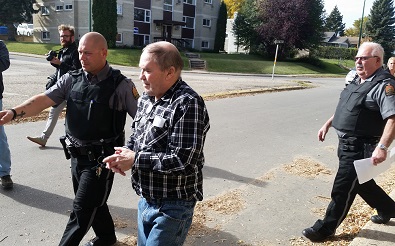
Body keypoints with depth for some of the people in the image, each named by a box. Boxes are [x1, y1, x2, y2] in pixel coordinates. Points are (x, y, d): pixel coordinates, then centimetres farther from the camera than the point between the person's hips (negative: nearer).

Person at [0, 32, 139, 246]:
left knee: (82, 210, 3)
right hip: (77, 155, 6)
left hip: (101, 158, -6)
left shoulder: (121, 85, -14)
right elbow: (44, 99, -6)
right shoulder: (71, 79, 1)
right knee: (93, 203, 23)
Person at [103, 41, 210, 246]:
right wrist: (123, 154, -6)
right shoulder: (146, 99, 5)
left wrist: (135, 159, -20)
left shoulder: (188, 104, -24)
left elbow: (182, 160, -28)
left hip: (172, 206, -8)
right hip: (146, 199, 8)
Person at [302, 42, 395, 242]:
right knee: (361, 182, 25)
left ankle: (325, 228, 16)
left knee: (342, 189, 1)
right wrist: (328, 124, 19)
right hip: (347, 143, 9)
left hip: (360, 147, -9)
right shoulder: (357, 81, 11)